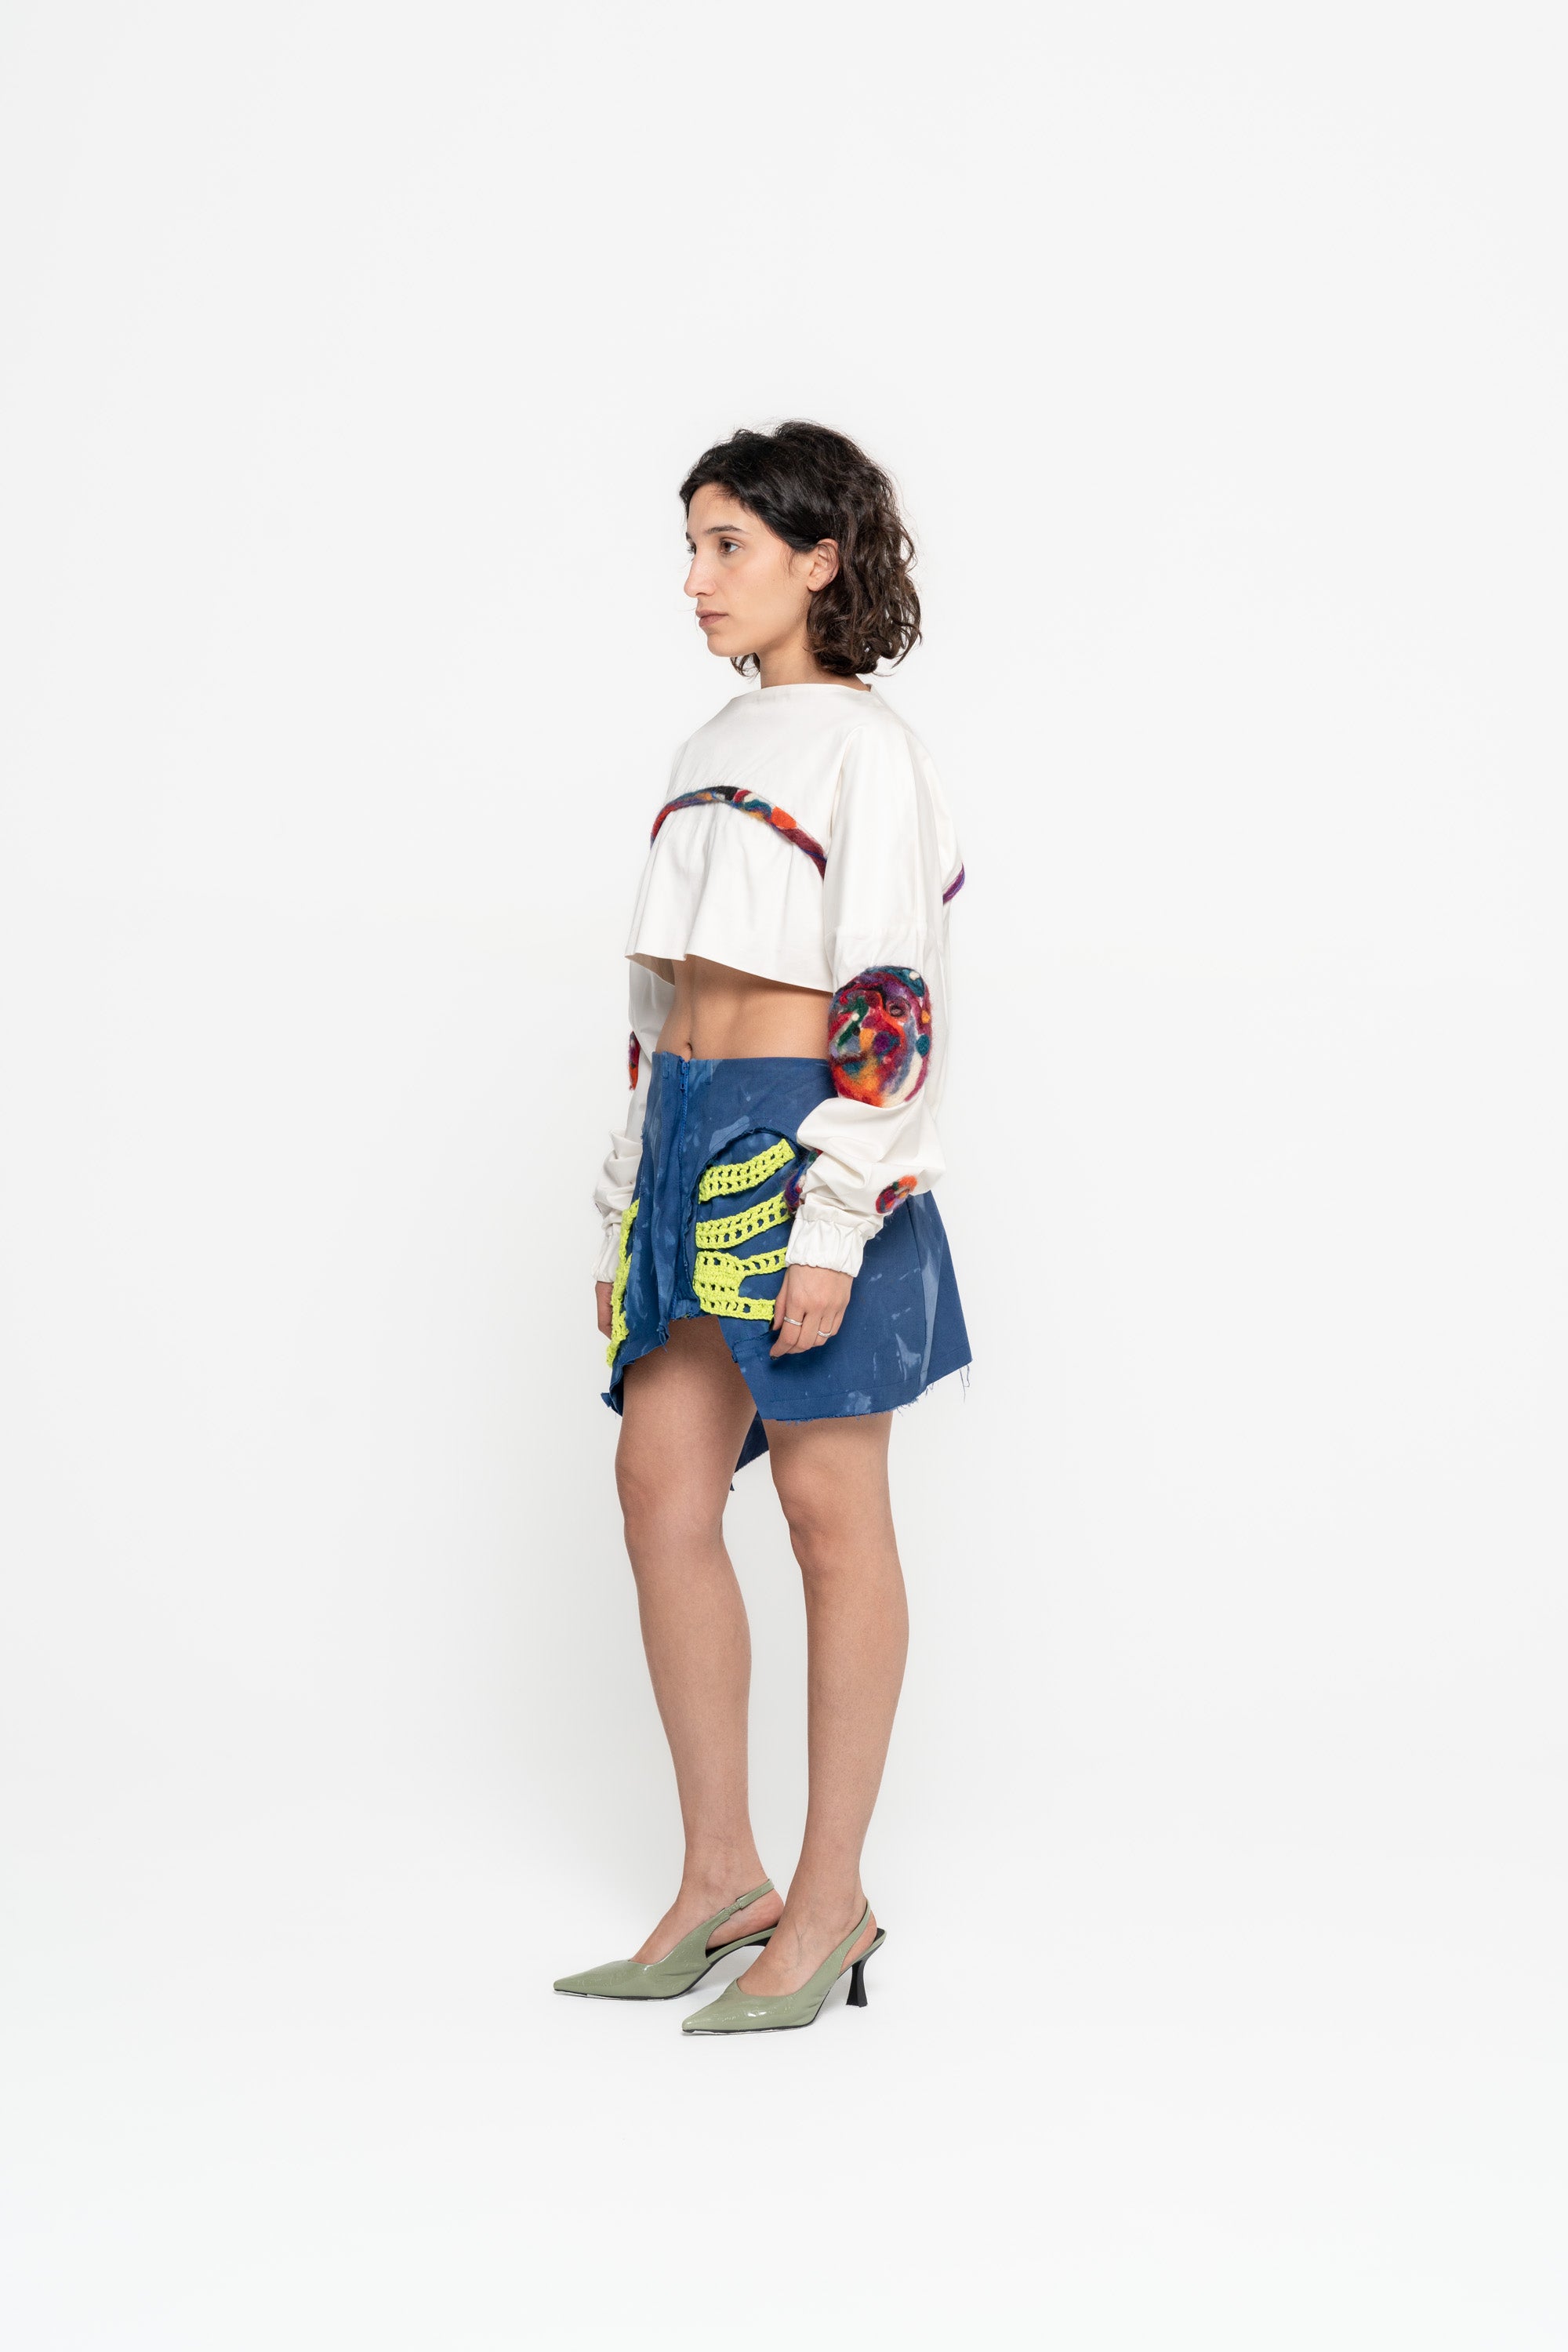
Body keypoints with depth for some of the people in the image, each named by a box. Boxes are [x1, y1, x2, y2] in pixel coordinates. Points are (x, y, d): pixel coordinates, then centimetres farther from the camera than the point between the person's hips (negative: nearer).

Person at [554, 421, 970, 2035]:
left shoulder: (864, 749, -7)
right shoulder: (709, 755, 17)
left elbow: (890, 1003, -14)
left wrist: (833, 1229, -19)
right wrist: (626, 1207, 17)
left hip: (807, 1143, -8)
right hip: (691, 1137, 8)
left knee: (828, 1509, -1)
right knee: (662, 1486, 4)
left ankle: (831, 1902, 9)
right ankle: (721, 1876, 14)